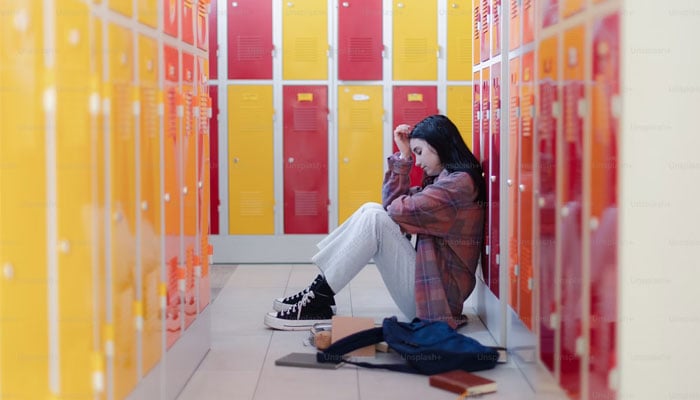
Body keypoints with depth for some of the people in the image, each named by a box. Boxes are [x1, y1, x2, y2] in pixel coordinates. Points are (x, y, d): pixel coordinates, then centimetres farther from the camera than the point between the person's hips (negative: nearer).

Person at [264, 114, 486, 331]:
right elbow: (393, 204, 12)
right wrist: (403, 155, 8)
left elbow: (401, 209, -17)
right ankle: (317, 292, -2)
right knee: (371, 210, 5)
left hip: (435, 295, -9)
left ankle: (319, 300, -15)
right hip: (428, 282, 9)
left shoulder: (459, 182, -13)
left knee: (375, 217, -18)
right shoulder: (445, 179, 17)